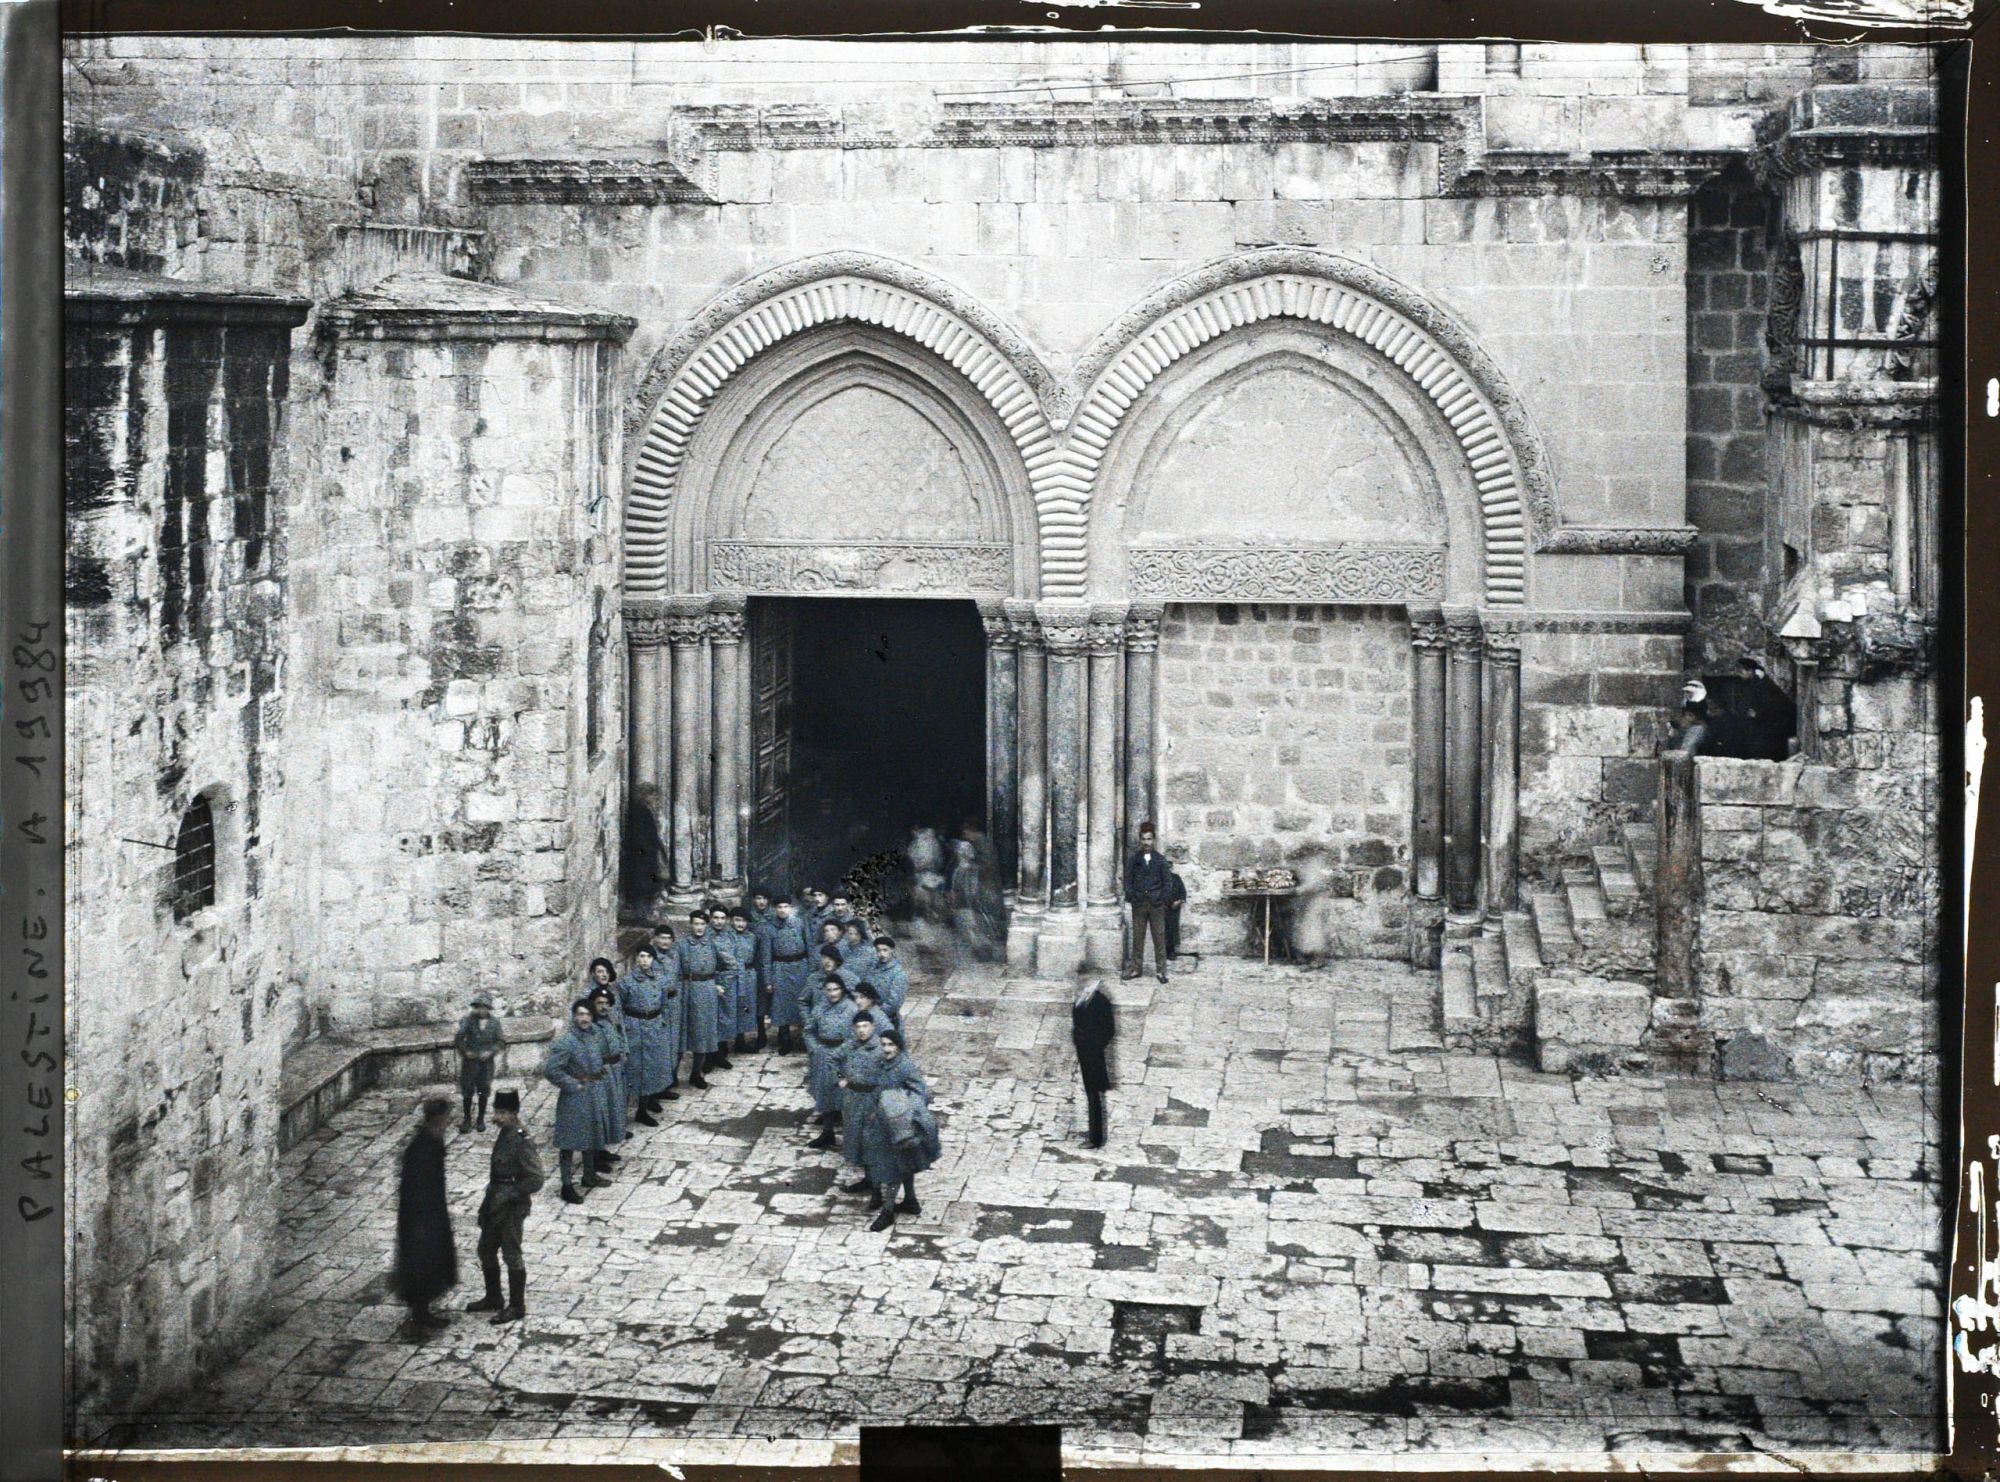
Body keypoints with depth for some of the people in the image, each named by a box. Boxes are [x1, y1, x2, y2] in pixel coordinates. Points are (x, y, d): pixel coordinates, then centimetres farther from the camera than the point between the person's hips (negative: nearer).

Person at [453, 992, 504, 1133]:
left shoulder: (494, 1023, -1)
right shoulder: (468, 1020, -8)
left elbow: (500, 1041, 2)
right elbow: (458, 1038, -7)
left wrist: (490, 1051, -12)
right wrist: (465, 1051, -14)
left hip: (486, 1061, 1)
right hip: (470, 1061, -1)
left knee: (484, 1091, 8)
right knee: (467, 1091, 4)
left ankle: (481, 1119, 21)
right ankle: (467, 1119, 17)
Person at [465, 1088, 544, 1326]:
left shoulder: (522, 1141, -23)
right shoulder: (504, 1135, 4)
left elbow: (537, 1178, -23)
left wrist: (509, 1193, -23)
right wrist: (490, 1197, 16)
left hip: (513, 1208, -9)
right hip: (496, 1204, 9)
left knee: (511, 1255, 1)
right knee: (486, 1250, 18)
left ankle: (516, 1307, 14)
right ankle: (493, 1299, 34)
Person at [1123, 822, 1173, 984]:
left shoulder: (1160, 860, 3)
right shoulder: (1133, 860, 6)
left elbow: (1167, 881, 4)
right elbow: (1128, 881, 7)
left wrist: (1163, 899, -5)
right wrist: (1130, 898, -4)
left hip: (1156, 905, -1)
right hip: (1138, 905, 1)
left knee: (1159, 938, 0)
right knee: (1137, 937, 5)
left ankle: (1161, 970, 5)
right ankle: (1136, 968, 13)